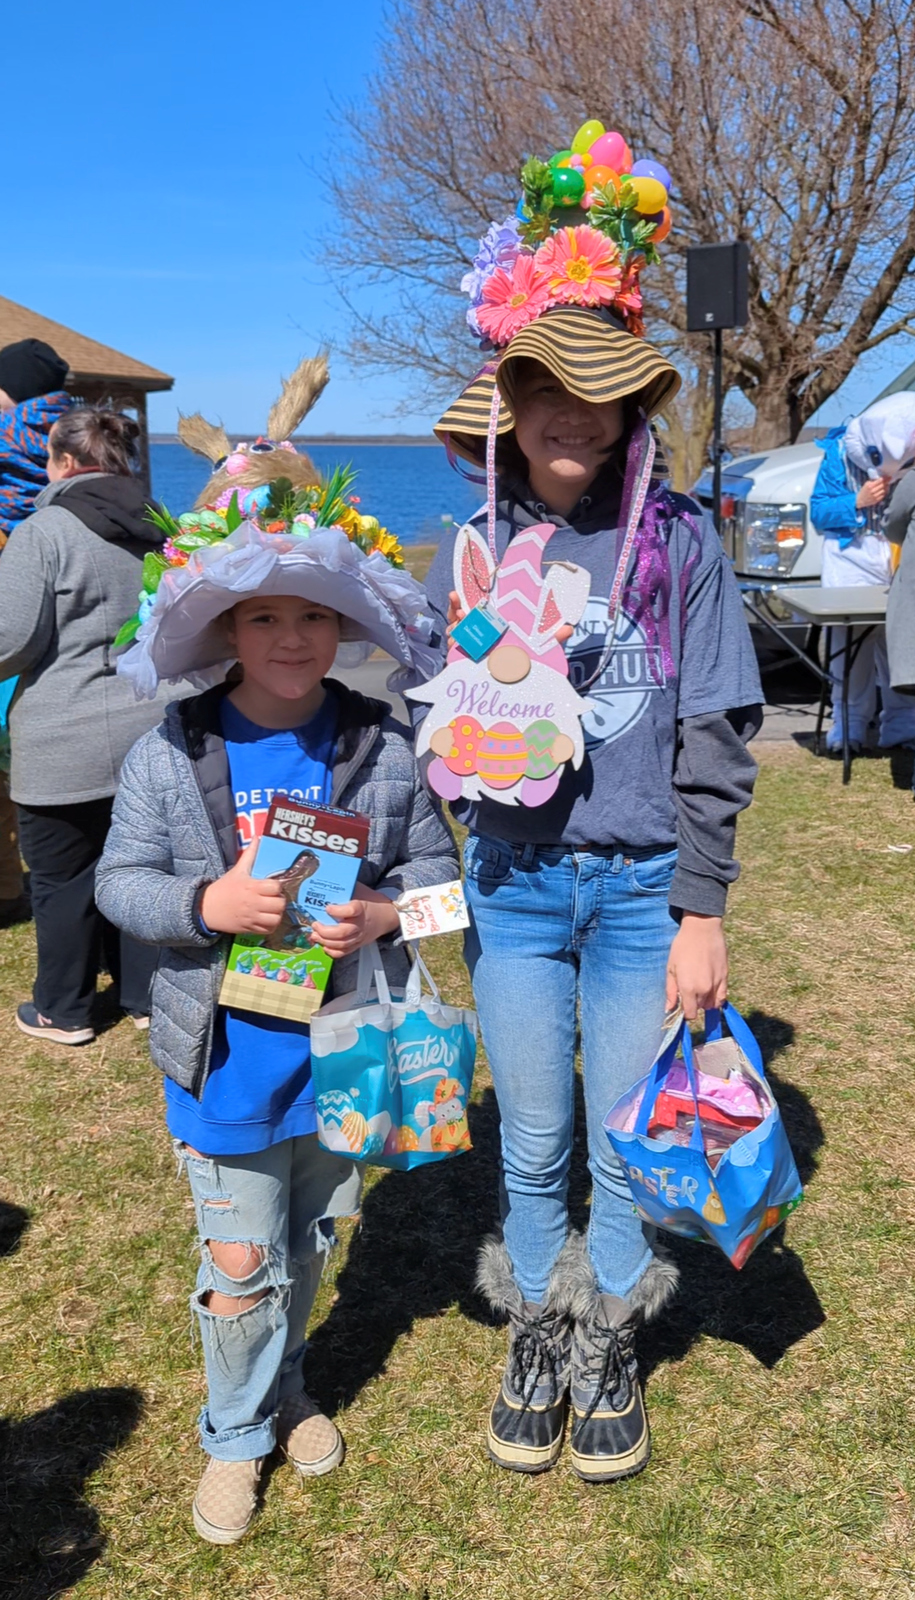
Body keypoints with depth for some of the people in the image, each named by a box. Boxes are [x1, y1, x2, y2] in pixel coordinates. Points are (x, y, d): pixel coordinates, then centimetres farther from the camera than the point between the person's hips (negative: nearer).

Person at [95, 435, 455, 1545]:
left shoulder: (384, 749, -6)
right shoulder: (169, 755, -9)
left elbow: (435, 864, 1)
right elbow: (119, 883, -4)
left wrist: (384, 912, -19)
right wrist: (205, 903, -22)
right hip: (228, 1059, -2)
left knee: (309, 1242, 22)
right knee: (239, 1260, 7)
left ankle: (284, 1392, 48)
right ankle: (236, 1433, 33)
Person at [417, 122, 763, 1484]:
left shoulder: (679, 540, -5)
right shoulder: (471, 550, 1)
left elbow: (718, 733, -4)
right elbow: (433, 732, 9)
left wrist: (702, 909, -7)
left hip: (643, 889, -1)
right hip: (513, 888, 2)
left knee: (626, 1149, 11)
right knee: (532, 1148, 13)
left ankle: (607, 1359, 35)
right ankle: (533, 1352, 36)